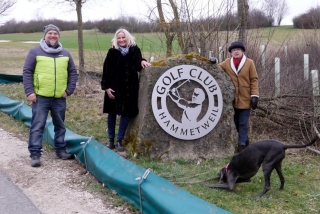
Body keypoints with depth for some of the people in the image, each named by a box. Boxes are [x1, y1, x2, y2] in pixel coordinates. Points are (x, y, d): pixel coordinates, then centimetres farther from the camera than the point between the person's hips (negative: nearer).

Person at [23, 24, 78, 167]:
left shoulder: (65, 54, 9)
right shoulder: (35, 52, -2)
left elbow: (73, 73, 13)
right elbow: (27, 72, -3)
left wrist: (69, 90, 2)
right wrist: (29, 91, -11)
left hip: (60, 98, 4)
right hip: (40, 97, -4)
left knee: (60, 126, 13)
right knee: (37, 126, -4)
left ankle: (61, 150, 26)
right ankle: (35, 154, 1)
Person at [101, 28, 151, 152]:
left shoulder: (134, 50, 0)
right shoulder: (112, 52, -1)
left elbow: (138, 65, -9)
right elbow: (106, 70, -1)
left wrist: (142, 61, -32)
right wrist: (106, 87, -7)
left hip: (129, 88, 0)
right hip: (114, 87, 0)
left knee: (126, 113, 2)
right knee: (112, 113, 8)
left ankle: (120, 141, 12)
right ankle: (111, 140, 19)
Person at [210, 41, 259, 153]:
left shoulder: (249, 63, -4)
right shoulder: (227, 63, 4)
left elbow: (254, 80, -4)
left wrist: (254, 95, -9)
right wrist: (213, 64, -21)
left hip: (245, 99, -3)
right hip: (232, 99, 3)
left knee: (243, 123, 2)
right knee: (236, 122, 14)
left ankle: (242, 144, 9)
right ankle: (245, 140, 32)